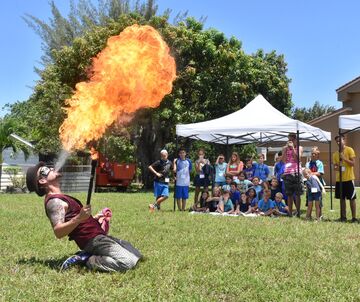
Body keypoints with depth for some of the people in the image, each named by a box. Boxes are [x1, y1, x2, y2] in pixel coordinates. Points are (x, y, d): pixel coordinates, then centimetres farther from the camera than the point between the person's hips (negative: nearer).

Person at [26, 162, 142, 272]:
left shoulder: (59, 198, 19)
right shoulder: (53, 201, -12)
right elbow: (58, 232, -25)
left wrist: (94, 218, 27)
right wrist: (79, 218, -36)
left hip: (99, 235, 10)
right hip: (93, 239, -10)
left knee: (135, 256, 10)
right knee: (127, 262, -24)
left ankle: (87, 255, 7)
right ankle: (85, 259, -10)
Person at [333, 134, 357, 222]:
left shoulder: (349, 150, -5)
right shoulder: (335, 154, 10)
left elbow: (353, 163, -10)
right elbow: (335, 166, 13)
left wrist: (344, 158, -21)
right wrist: (336, 167, -10)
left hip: (349, 178, -5)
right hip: (339, 179, 5)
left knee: (352, 198, -1)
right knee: (342, 198, 8)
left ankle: (354, 217, 3)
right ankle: (343, 216, 16)